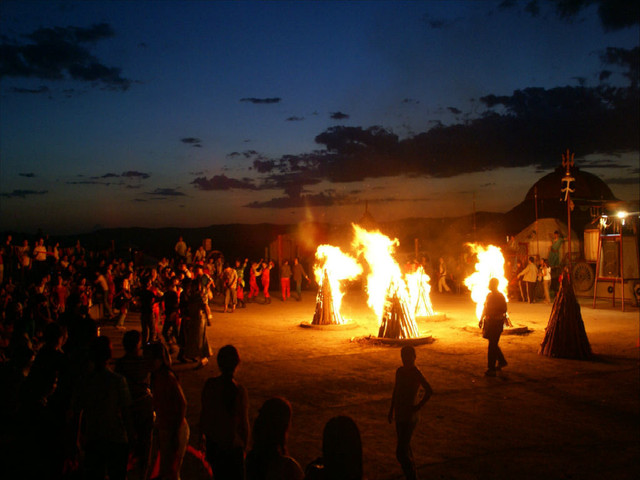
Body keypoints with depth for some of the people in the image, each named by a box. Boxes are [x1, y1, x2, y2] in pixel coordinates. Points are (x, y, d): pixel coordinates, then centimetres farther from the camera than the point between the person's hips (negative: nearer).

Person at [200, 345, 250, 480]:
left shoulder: (209, 384, -12)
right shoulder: (239, 390, -21)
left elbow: (204, 413, -2)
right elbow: (243, 422, -14)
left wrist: (202, 434, 14)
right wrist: (245, 446, 0)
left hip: (213, 440, 3)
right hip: (233, 443, -3)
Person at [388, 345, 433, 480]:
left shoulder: (416, 373, -17)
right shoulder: (400, 371, 8)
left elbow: (429, 391, -28)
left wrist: (418, 406, -20)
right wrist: (391, 410, 21)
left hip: (409, 417, -8)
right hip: (400, 415, 8)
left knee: (401, 452, -8)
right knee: (405, 447, 20)